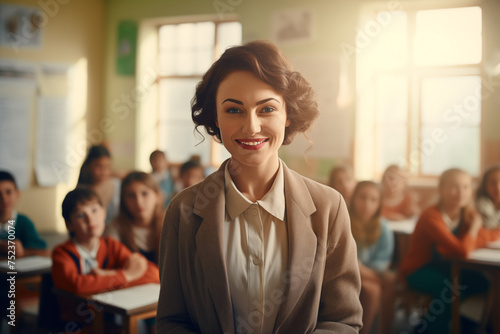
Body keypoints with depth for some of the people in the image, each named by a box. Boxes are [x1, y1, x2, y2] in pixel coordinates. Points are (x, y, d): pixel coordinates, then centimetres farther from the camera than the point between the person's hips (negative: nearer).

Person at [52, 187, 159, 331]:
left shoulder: (112, 246, 4)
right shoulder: (62, 253, -6)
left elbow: (154, 274, -6)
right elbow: (76, 285, -28)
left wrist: (111, 275, -17)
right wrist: (125, 275, -17)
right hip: (77, 324, -3)